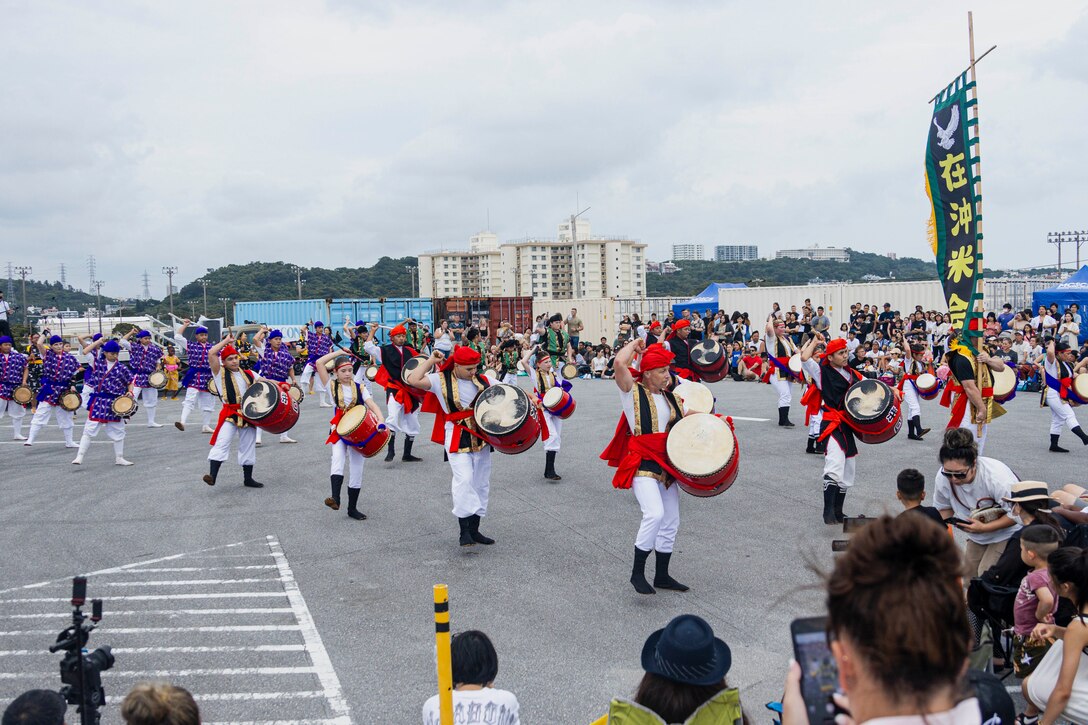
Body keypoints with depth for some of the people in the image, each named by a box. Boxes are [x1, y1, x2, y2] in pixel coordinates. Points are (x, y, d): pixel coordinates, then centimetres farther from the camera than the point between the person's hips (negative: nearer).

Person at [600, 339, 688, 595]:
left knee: (671, 522, 11)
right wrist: (635, 344, -5)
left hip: (666, 464, 7)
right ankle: (637, 572, -10)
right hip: (641, 464, -7)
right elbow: (620, 363, -23)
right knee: (655, 514, -25)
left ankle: (662, 576, 26)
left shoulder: (670, 398, 12)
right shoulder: (633, 392, -6)